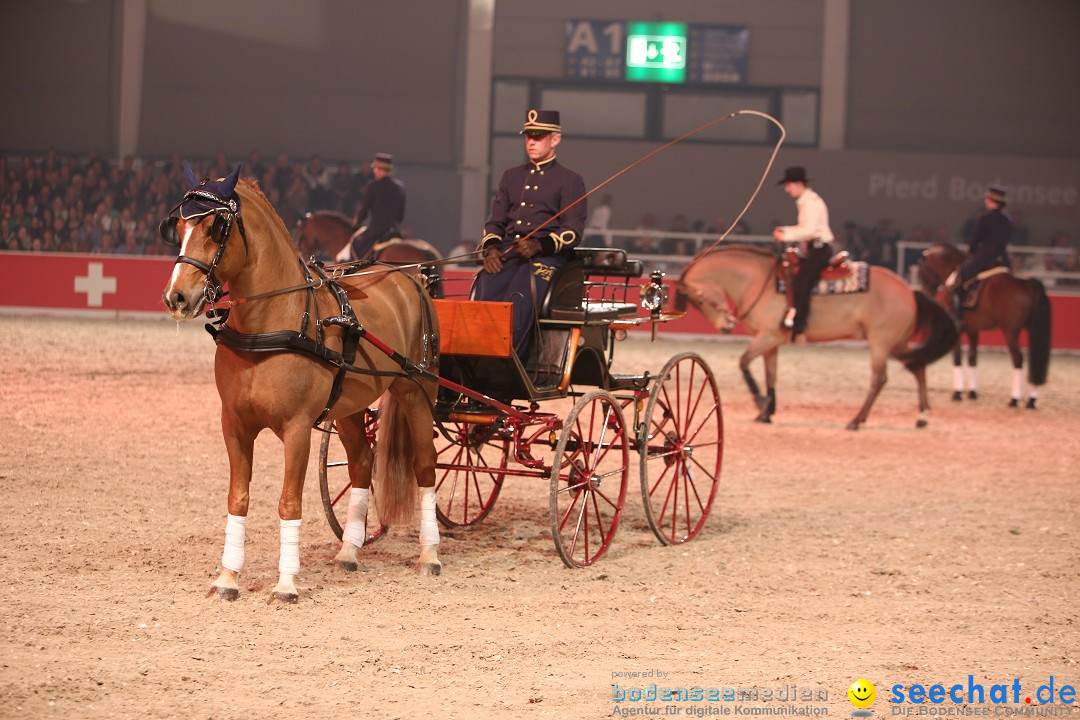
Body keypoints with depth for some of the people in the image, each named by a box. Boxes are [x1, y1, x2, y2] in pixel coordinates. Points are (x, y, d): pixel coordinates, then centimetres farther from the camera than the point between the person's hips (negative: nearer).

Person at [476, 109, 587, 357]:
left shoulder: (570, 181, 8)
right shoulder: (511, 176, 25)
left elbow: (573, 232, -1)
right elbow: (495, 221, 21)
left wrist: (540, 245, -19)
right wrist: (490, 248, -2)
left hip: (546, 255, -4)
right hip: (506, 253, 4)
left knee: (518, 301, -32)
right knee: (484, 295, -26)